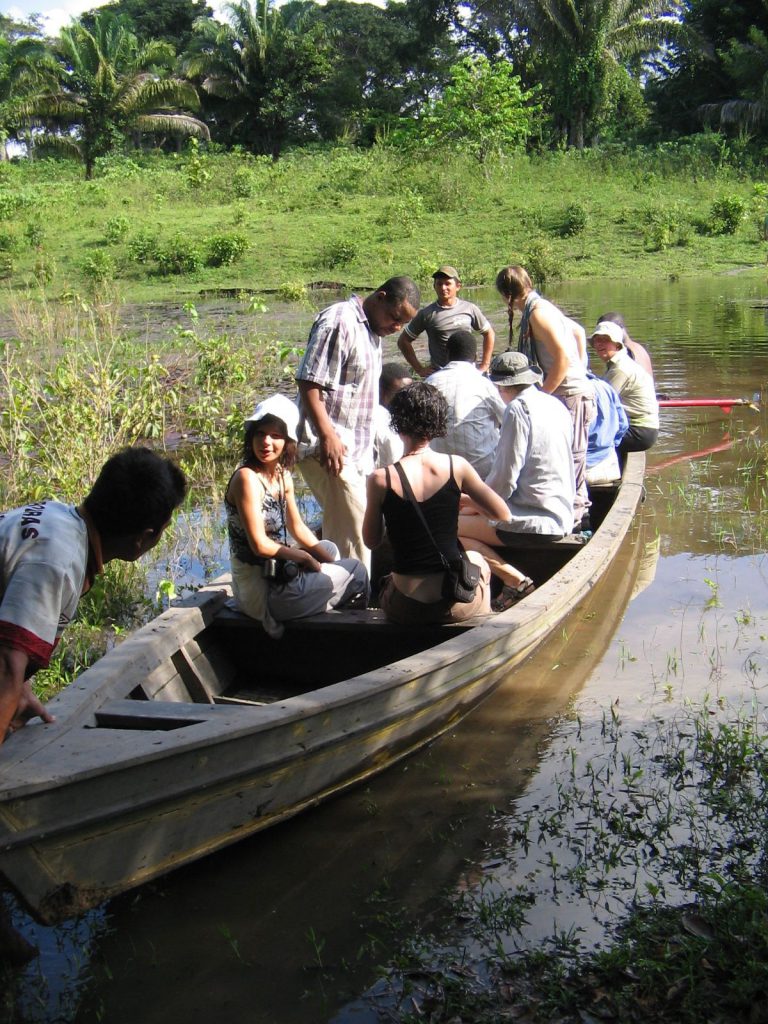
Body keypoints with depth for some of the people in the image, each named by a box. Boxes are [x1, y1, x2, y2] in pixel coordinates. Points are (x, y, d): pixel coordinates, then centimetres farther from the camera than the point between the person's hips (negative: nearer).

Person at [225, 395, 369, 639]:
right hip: (260, 590, -9)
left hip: (277, 570, 9)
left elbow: (297, 527, 16)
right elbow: (260, 545, -23)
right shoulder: (247, 478, -21)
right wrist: (305, 558, -9)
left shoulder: (283, 475, 4)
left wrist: (331, 560, 10)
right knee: (355, 572, 3)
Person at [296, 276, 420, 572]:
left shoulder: (372, 330, 18)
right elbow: (308, 383, -19)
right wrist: (328, 436, -24)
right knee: (353, 533, -10)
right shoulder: (339, 322, -13)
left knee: (340, 530, 13)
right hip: (331, 448, -10)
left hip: (357, 451, 10)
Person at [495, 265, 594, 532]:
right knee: (571, 460, 15)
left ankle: (573, 517, -3)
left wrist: (541, 395, -17)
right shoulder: (541, 307, 15)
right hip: (572, 392, 10)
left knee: (569, 460, -7)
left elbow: (562, 358, -22)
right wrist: (581, 369, 31)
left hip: (571, 395, -10)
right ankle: (580, 515, 22)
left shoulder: (537, 312, -15)